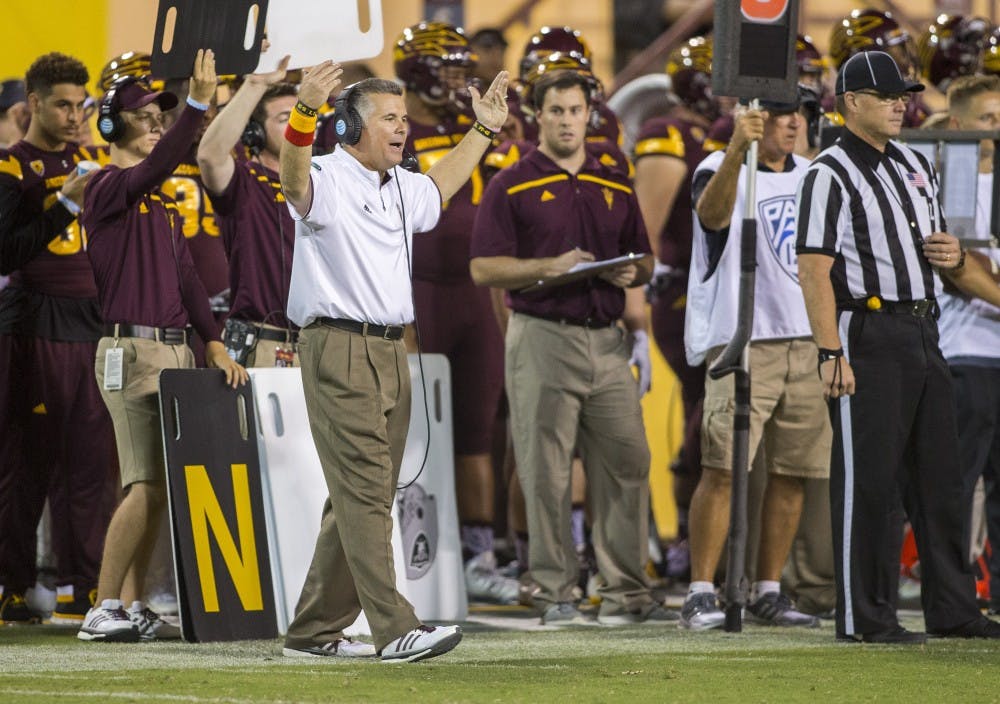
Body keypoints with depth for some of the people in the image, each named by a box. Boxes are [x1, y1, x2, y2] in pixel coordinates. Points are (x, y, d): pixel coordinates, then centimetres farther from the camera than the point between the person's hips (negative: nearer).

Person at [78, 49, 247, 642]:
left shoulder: (164, 200, 20)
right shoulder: (107, 187, -6)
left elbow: (186, 275, 17)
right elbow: (157, 164, -26)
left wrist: (215, 344, 7)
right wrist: (199, 104, -35)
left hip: (177, 349, 8)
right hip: (132, 351, -8)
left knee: (160, 486, 7)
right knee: (146, 486, -13)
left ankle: (133, 608, 10)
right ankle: (104, 610, -10)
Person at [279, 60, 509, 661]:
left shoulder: (400, 187, 19)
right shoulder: (327, 179, -8)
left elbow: (439, 187, 42)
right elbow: (295, 179, -33)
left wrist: (483, 130, 42)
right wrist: (305, 114, -50)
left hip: (391, 352, 9)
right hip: (339, 347, -9)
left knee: (365, 498, 9)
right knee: (364, 492, -13)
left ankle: (315, 630, 16)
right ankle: (395, 628, -21)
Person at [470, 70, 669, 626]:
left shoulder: (616, 187, 16)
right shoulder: (512, 186, 1)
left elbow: (645, 261, 20)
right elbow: (484, 267, -4)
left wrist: (631, 272, -4)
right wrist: (550, 267, -17)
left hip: (608, 340, 4)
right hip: (543, 338, -4)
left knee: (628, 464, 2)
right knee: (547, 473, -4)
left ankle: (627, 592, 8)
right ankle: (555, 594, 3)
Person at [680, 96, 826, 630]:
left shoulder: (812, 176, 16)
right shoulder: (721, 170, -6)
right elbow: (712, 212, -30)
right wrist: (737, 150, -49)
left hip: (808, 342, 7)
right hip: (741, 342, -6)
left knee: (792, 474, 6)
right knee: (723, 470, -13)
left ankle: (767, 593, 14)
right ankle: (700, 594, -12)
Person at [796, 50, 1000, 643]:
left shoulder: (916, 166, 17)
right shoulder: (831, 175, -7)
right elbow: (815, 270, -14)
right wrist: (832, 354, -23)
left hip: (923, 335, 8)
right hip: (869, 335, -8)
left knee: (939, 476, 10)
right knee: (869, 478, -6)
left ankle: (952, 609, 15)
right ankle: (864, 616, -2)